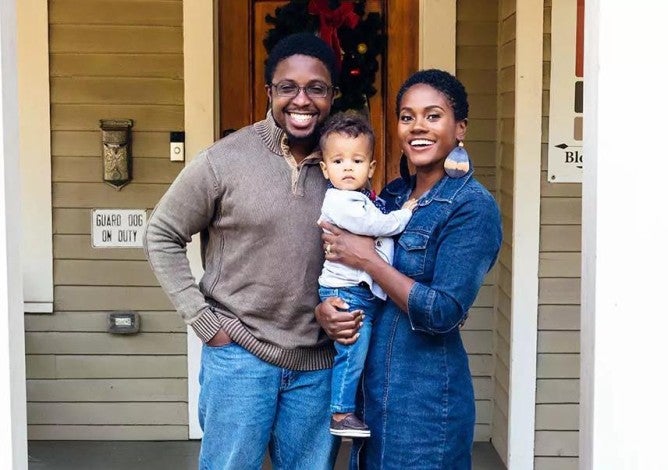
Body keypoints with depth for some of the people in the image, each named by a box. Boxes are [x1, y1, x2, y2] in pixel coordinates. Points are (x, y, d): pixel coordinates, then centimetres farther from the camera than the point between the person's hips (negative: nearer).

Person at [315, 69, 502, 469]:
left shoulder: (473, 207, -14)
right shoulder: (392, 195, 8)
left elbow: (444, 313, -21)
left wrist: (368, 260, -16)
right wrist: (324, 309, -8)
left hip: (426, 397, -7)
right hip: (371, 387, 7)